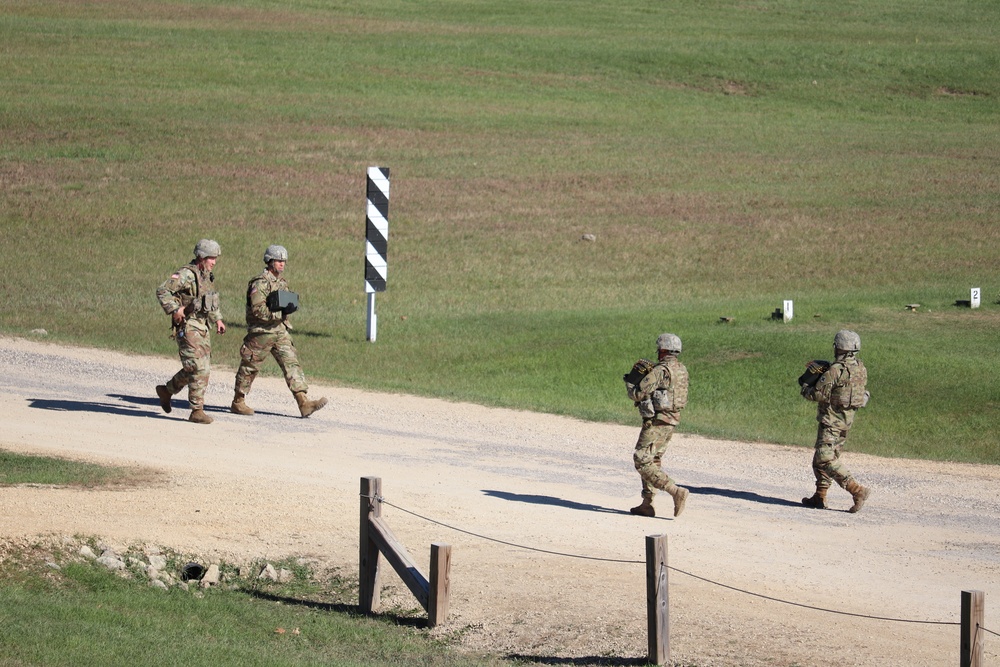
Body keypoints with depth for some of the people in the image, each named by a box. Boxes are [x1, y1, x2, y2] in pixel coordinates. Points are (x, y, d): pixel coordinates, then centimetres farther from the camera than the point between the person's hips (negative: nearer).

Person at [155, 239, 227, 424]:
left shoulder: (208, 277, 13)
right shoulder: (186, 274, -15)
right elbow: (162, 291, -20)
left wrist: (217, 319, 21)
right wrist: (174, 309, -28)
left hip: (203, 327, 9)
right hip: (188, 327, -9)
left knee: (199, 367, 14)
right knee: (199, 369, -12)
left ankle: (167, 390, 33)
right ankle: (197, 411, -7)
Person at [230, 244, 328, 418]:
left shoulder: (282, 282, 12)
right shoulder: (260, 283, -14)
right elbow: (258, 310, -23)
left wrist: (290, 307, -1)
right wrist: (281, 312, -28)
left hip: (280, 332, 7)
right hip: (261, 332, -7)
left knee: (292, 364, -4)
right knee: (250, 367, 5)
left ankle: (304, 403, -12)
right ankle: (238, 402, 20)